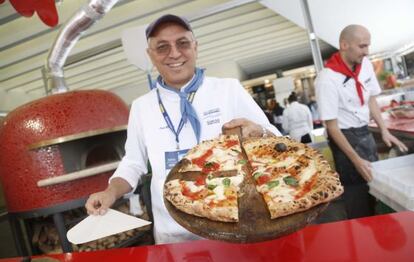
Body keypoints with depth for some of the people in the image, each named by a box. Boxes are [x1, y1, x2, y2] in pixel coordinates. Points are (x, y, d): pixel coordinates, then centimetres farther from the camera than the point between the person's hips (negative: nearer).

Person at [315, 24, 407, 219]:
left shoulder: (366, 64, -1)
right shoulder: (328, 79, -23)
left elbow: (371, 99, 12)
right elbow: (332, 126, -20)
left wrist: (384, 131, 3)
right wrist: (355, 160, -19)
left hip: (365, 133, 7)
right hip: (345, 137, -7)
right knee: (357, 193, 0)